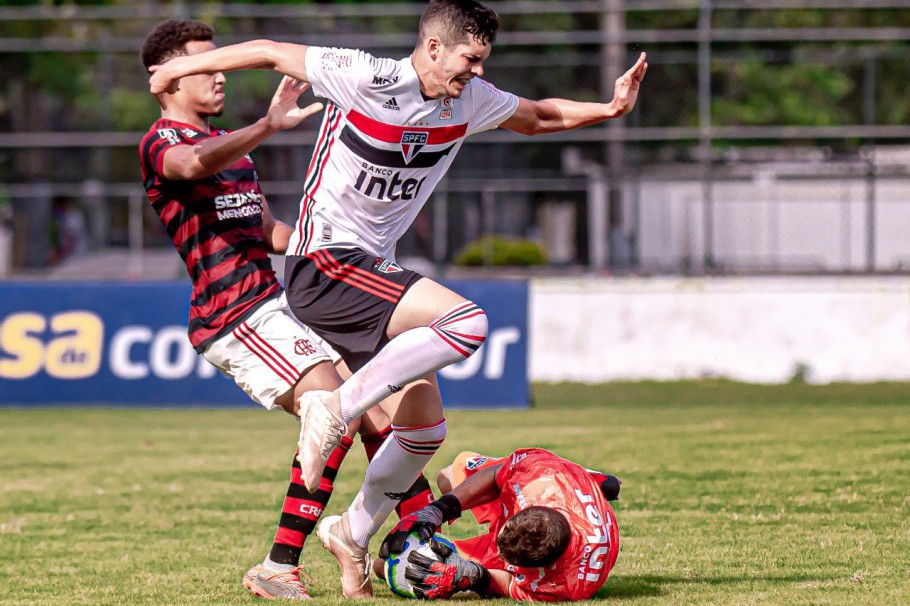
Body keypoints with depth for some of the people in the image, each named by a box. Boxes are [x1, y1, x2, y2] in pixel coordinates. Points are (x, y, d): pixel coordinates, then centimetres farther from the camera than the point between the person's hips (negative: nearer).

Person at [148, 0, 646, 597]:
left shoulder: (471, 101, 6)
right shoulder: (364, 78, -16)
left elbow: (541, 117, 23)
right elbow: (268, 51, -5)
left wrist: (609, 110, 7)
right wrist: (184, 66, 4)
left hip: (374, 268, 8)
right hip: (325, 265, -8)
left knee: (426, 428, 7)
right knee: (466, 322, -27)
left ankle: (355, 534, 26)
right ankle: (336, 410, -19)